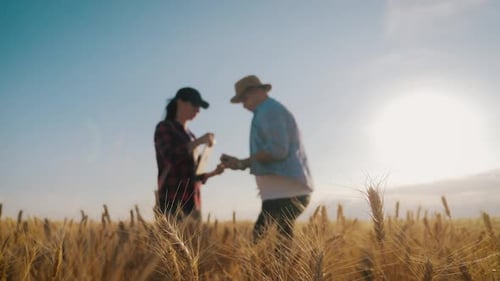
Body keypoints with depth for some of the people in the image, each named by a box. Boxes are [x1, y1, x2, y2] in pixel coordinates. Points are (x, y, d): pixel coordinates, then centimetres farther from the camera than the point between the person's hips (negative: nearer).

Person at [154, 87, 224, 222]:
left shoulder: (189, 136, 23)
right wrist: (199, 141, -15)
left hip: (191, 204, 8)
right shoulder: (163, 127, 1)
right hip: (172, 202, -7)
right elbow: (171, 157, -19)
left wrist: (214, 173, 9)